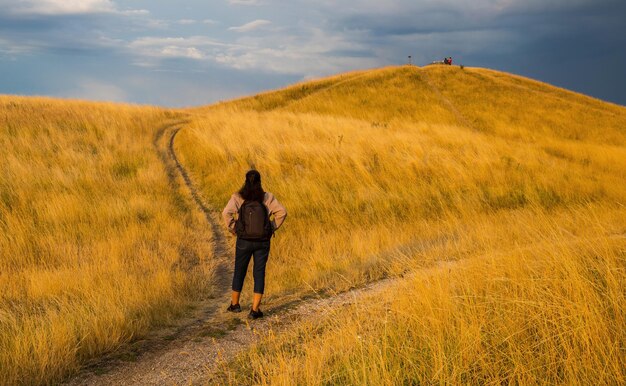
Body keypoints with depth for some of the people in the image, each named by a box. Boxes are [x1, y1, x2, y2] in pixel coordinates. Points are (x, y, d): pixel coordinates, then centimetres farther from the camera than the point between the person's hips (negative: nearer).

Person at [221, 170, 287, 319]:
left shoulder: (238, 197, -6)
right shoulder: (267, 197, -3)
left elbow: (226, 213, -19)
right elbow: (282, 212, -7)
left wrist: (233, 229, -4)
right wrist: (272, 228, 2)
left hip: (244, 241, 0)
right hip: (263, 241, 0)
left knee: (239, 271, 18)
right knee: (259, 273, 7)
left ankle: (234, 304, 34)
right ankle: (255, 310, 3)